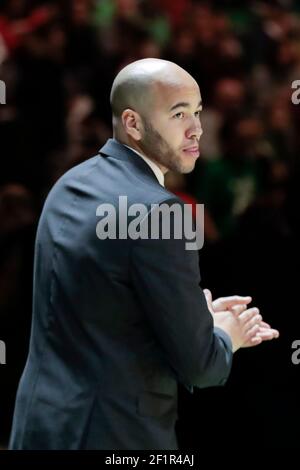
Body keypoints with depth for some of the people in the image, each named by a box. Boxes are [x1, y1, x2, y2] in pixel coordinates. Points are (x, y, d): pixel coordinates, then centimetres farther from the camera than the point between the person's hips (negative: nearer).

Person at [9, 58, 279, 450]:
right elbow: (196, 363, -15)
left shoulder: (70, 186, 6)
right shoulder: (156, 211, -19)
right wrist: (224, 338, 6)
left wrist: (201, 319, 14)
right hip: (114, 436, -8)